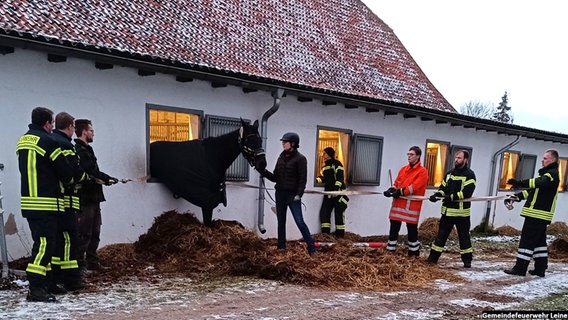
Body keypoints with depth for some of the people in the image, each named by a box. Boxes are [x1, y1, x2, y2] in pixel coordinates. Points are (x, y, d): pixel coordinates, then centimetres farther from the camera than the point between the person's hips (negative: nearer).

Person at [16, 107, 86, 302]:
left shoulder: (22, 141, 15)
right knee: (44, 244, -6)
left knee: (41, 242, 15)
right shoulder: (47, 141, -12)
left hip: (28, 202, 9)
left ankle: (44, 283, 21)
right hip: (46, 203, -9)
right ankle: (36, 289, -7)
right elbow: (67, 173, -10)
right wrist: (81, 176, 11)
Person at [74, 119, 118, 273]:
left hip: (93, 198, 10)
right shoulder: (79, 150, -15)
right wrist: (108, 179, -11)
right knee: (84, 233, -3)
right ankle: (80, 264, 6)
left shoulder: (86, 149, 18)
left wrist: (105, 179, 2)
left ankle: (92, 262, 25)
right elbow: (92, 174, -22)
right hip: (85, 198, -10)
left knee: (94, 233, 16)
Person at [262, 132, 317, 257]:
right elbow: (275, 178, 12)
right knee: (281, 222, 11)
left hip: (292, 195, -6)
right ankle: (281, 247, 21)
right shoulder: (281, 158, 11)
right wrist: (264, 171, -2)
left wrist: (299, 194, -20)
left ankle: (312, 249, -1)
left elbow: (303, 179, -12)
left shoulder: (300, 158, -7)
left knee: (300, 222, -8)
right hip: (280, 194, 6)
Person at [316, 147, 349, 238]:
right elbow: (323, 178, 24)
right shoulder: (325, 166, 20)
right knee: (324, 212, 1)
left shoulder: (336, 163, -5)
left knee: (339, 212, -4)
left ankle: (340, 234, 3)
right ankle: (325, 233, 7)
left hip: (338, 192, -8)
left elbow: (339, 177, -14)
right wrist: (316, 179, 6)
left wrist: (337, 187, -26)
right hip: (328, 193, 8)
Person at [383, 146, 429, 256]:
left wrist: (400, 192, -20)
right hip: (398, 203, 6)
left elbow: (414, 187, -16)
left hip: (412, 205, -6)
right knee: (394, 228, 9)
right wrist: (391, 190, -8)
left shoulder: (422, 171, -5)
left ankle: (414, 253, 18)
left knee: (412, 230, 4)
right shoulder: (403, 169, 15)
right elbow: (396, 183, 13)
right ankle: (390, 250, 18)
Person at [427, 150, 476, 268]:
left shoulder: (469, 174, -7)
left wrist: (451, 197, -26)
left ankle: (467, 259, 19)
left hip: (461, 211, -5)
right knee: (441, 234, 9)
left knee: (464, 236, 6)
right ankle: (433, 257, 13)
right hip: (448, 210, 5)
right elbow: (443, 188, 14)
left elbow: (467, 192, -19)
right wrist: (437, 195, -6)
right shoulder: (450, 173, 13)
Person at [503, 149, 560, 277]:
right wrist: (516, 197, 12)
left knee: (527, 239, -8)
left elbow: (540, 183, -32)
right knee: (539, 240, 13)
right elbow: (532, 190, 23)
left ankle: (520, 268, -6)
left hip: (538, 214, -10)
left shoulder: (552, 174, -10)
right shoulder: (546, 174, 23)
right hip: (540, 214, 10)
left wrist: (521, 183, -46)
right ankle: (540, 268, 19)